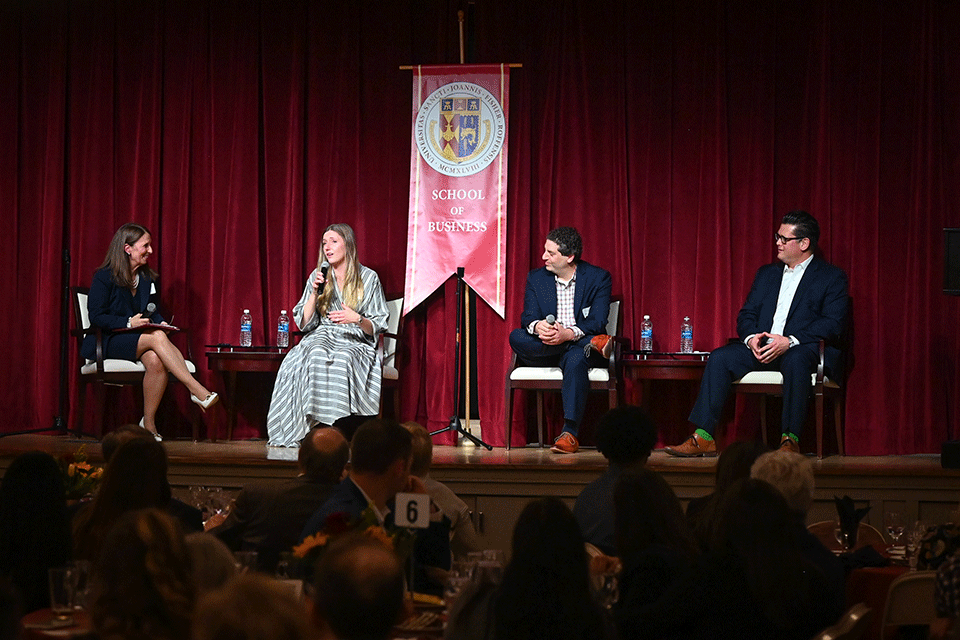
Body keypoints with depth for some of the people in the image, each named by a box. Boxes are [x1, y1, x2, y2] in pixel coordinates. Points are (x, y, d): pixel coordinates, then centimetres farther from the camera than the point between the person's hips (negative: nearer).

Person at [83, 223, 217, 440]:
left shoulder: (147, 278, 13)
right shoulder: (104, 277, -6)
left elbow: (152, 311, 19)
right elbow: (96, 317, -11)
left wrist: (160, 322, -5)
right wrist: (129, 323, -22)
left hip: (139, 340, 6)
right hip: (108, 342, -5)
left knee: (155, 360, -32)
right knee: (157, 337, -33)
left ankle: (149, 423, -28)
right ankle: (197, 390, -39)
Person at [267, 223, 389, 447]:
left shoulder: (368, 278, 6)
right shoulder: (318, 277, 14)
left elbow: (377, 326, 6)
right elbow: (304, 324, 9)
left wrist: (357, 319, -15)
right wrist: (315, 293, -4)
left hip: (355, 342, -2)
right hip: (321, 337, 2)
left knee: (342, 360, -38)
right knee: (316, 356, -35)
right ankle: (315, 426, -38)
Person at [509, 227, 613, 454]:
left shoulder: (598, 278, -1)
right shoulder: (536, 278, 10)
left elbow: (597, 322, -11)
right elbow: (527, 317, 0)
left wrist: (569, 333, -31)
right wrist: (537, 327, -27)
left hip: (577, 345, -4)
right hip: (545, 350, 4)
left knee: (575, 359, -39)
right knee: (516, 337, -28)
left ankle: (570, 433, -42)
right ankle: (594, 342, -27)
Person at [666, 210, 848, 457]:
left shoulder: (832, 277, 4)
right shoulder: (766, 273, 23)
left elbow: (832, 324, -8)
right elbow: (746, 314, 17)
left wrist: (790, 341, -20)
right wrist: (751, 337, -8)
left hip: (805, 348, -5)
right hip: (762, 348, 5)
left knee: (795, 360, -40)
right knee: (720, 358, -20)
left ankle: (790, 440, -37)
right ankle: (703, 439, -23)